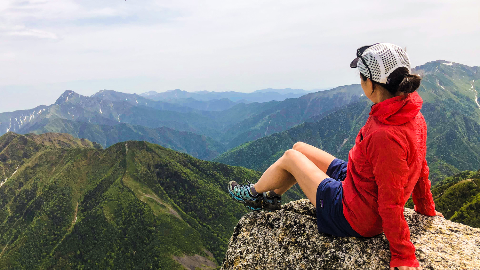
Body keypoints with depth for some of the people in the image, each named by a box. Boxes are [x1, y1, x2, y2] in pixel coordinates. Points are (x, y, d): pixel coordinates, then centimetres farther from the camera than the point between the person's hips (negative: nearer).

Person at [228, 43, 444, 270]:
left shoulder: (386, 136, -36)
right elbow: (420, 168, 6)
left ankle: (253, 194, 34)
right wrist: (426, 208, 19)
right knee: (299, 148, 16)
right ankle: (271, 198, 40)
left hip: (354, 220, -8)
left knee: (290, 157, 5)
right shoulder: (412, 115, -7)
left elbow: (391, 202, -30)